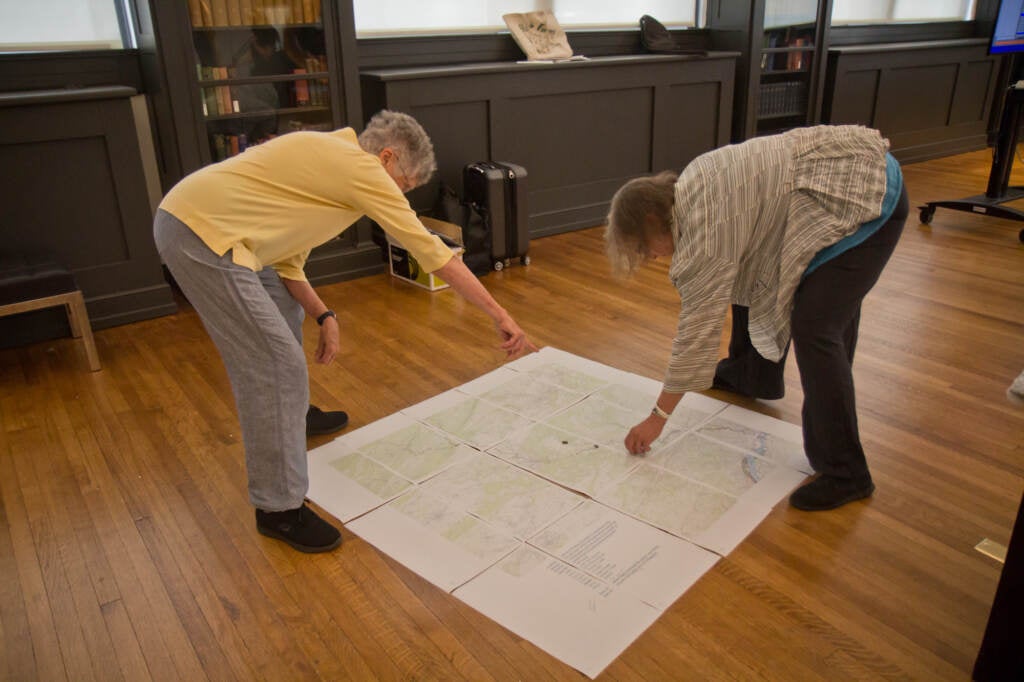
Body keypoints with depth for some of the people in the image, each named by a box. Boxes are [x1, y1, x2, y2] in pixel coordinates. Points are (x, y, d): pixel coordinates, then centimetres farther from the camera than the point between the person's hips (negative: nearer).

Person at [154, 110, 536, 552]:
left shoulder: (327, 157, 19)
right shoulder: (363, 169, -9)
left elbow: (285, 257, 16)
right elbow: (433, 253, -10)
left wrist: (323, 315, 6)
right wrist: (499, 314, -6)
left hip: (189, 215, 11)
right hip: (203, 233, -11)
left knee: (286, 312, 28)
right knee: (276, 365, -11)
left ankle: (291, 413, 50)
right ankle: (279, 508, 1)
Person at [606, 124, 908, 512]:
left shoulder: (704, 226, -22)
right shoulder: (685, 189, 4)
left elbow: (698, 326, -19)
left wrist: (658, 417, -12)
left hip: (866, 194, -10)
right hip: (844, 178, 10)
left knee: (815, 327, -15)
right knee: (744, 280, 16)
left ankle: (845, 474, -7)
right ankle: (754, 377, 36)